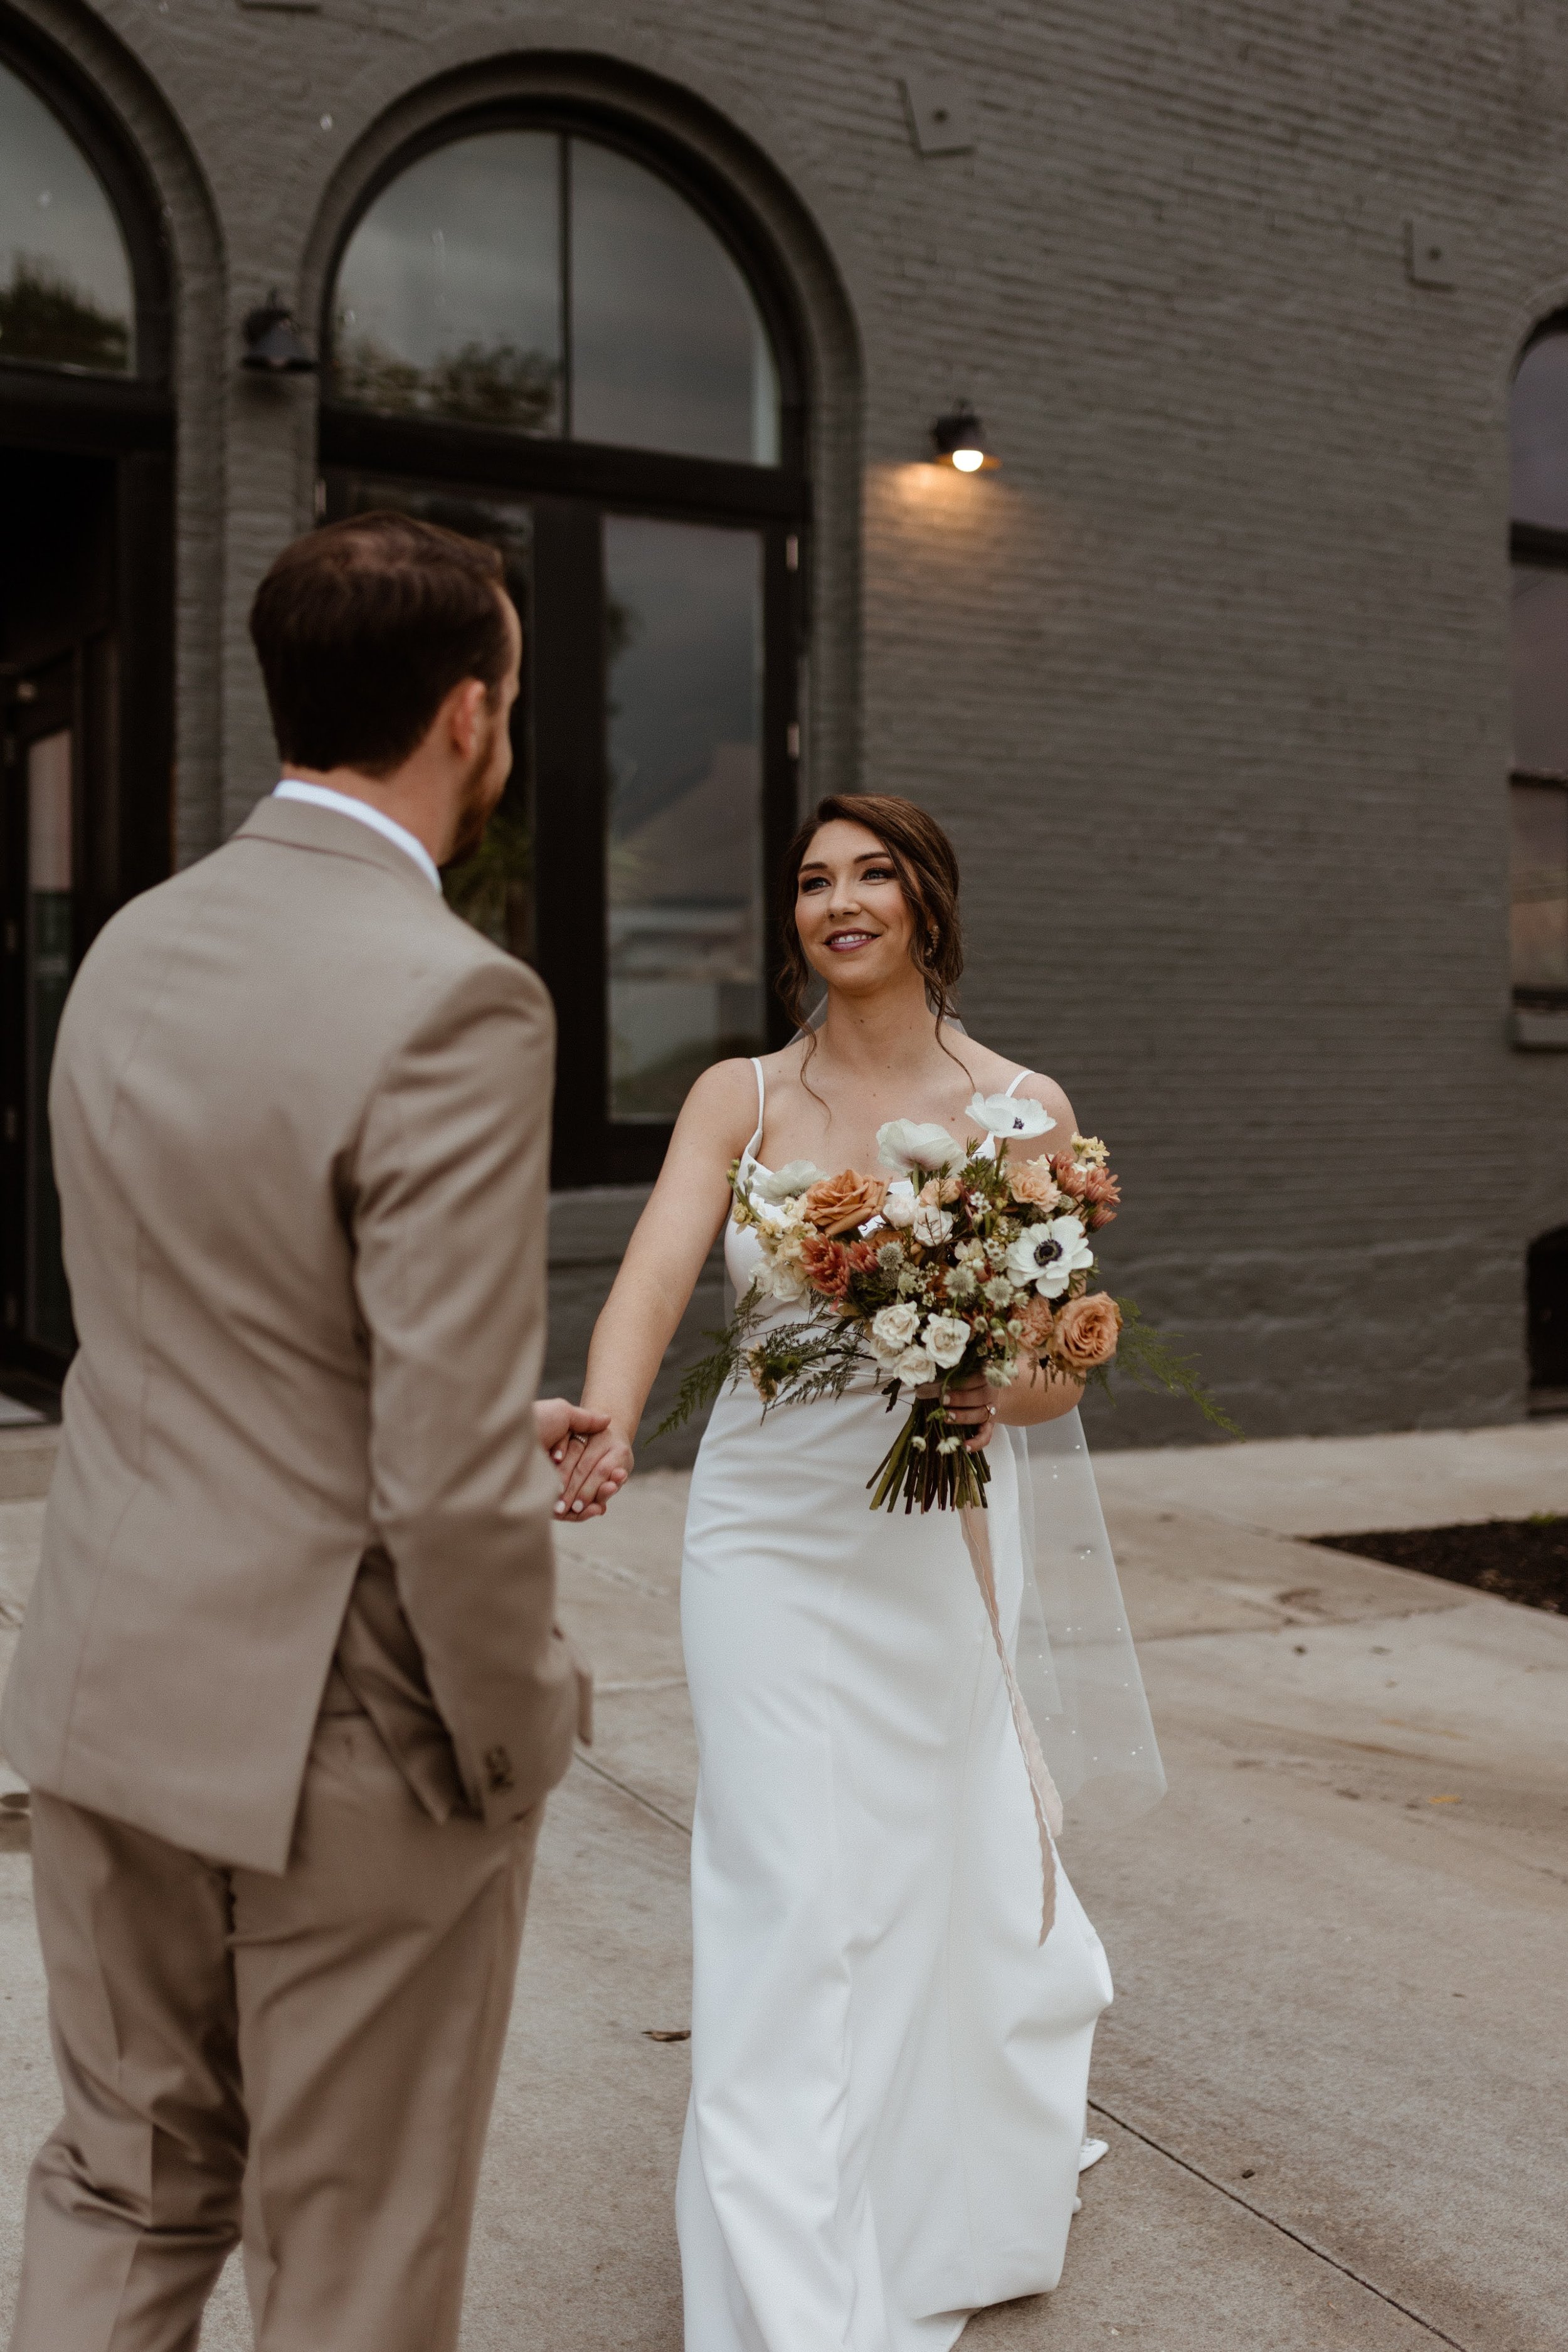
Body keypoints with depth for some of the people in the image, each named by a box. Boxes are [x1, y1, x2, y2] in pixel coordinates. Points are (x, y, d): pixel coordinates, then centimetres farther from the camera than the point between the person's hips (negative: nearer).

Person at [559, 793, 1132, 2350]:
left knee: (937, 1868, 12)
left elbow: (1064, 1364, 0)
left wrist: (997, 1394, -24)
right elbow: (654, 1278, -16)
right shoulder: (738, 1098, 0)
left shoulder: (1022, 1107, 0)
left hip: (940, 1539, 0)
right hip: (769, 1534, 0)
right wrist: (607, 1426, -36)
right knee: (788, 1899, -1)